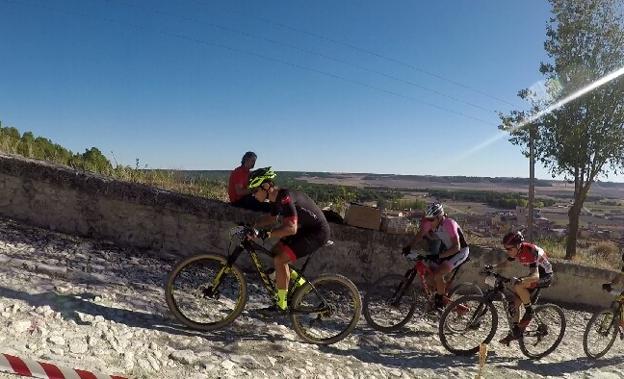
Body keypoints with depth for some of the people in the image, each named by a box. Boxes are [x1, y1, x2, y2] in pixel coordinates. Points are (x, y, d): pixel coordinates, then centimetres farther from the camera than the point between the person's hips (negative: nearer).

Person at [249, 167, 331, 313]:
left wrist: (268, 234, -41)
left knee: (279, 259, -15)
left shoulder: (285, 197, -26)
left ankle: (281, 304, -2)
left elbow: (291, 228, -36)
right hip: (305, 229, 10)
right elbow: (272, 218, 22)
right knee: (274, 253, 9)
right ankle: (300, 284, 21)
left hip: (317, 232, -10)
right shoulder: (275, 197, 3)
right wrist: (252, 226, 11)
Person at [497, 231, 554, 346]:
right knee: (515, 302, -2)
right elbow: (505, 263, 6)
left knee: (518, 286, -33)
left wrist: (521, 280, -60)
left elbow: (535, 276, -42)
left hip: (545, 276, -8)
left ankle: (529, 311, -11)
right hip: (535, 274, 8)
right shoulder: (516, 251, -10)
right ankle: (515, 331, 10)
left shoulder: (529, 251, -33)